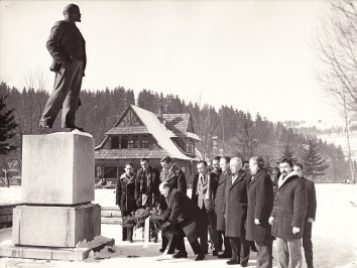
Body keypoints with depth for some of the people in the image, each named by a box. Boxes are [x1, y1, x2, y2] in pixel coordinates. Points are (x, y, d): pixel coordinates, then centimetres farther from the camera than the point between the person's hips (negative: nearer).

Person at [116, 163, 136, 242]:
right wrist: (118, 201, 1)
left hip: (132, 202, -2)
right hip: (123, 202, 2)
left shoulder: (135, 179, 1)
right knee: (124, 220, 10)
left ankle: (129, 237, 0)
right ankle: (124, 236, 20)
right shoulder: (121, 179, 4)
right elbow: (118, 190, 6)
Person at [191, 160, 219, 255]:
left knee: (212, 228, -2)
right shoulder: (196, 177, 11)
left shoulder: (213, 176, -4)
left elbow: (217, 191, -5)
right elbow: (194, 192, 13)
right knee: (202, 229, 8)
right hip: (200, 206, 5)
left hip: (210, 205, -4)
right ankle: (203, 248, 17)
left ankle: (215, 248, 9)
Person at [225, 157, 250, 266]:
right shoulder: (230, 179, 16)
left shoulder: (246, 178, -7)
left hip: (241, 211, -7)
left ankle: (245, 259, 11)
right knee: (232, 235, 11)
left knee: (242, 235, 0)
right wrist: (226, 211, 13)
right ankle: (235, 257, 22)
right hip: (230, 212, 7)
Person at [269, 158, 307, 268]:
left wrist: (296, 224, -19)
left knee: (294, 253, 4)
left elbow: (300, 206, -17)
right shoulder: (281, 182, 12)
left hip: (291, 224, -8)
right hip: (280, 223, 8)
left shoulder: (298, 183, -13)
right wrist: (273, 215, 16)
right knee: (280, 251, 14)